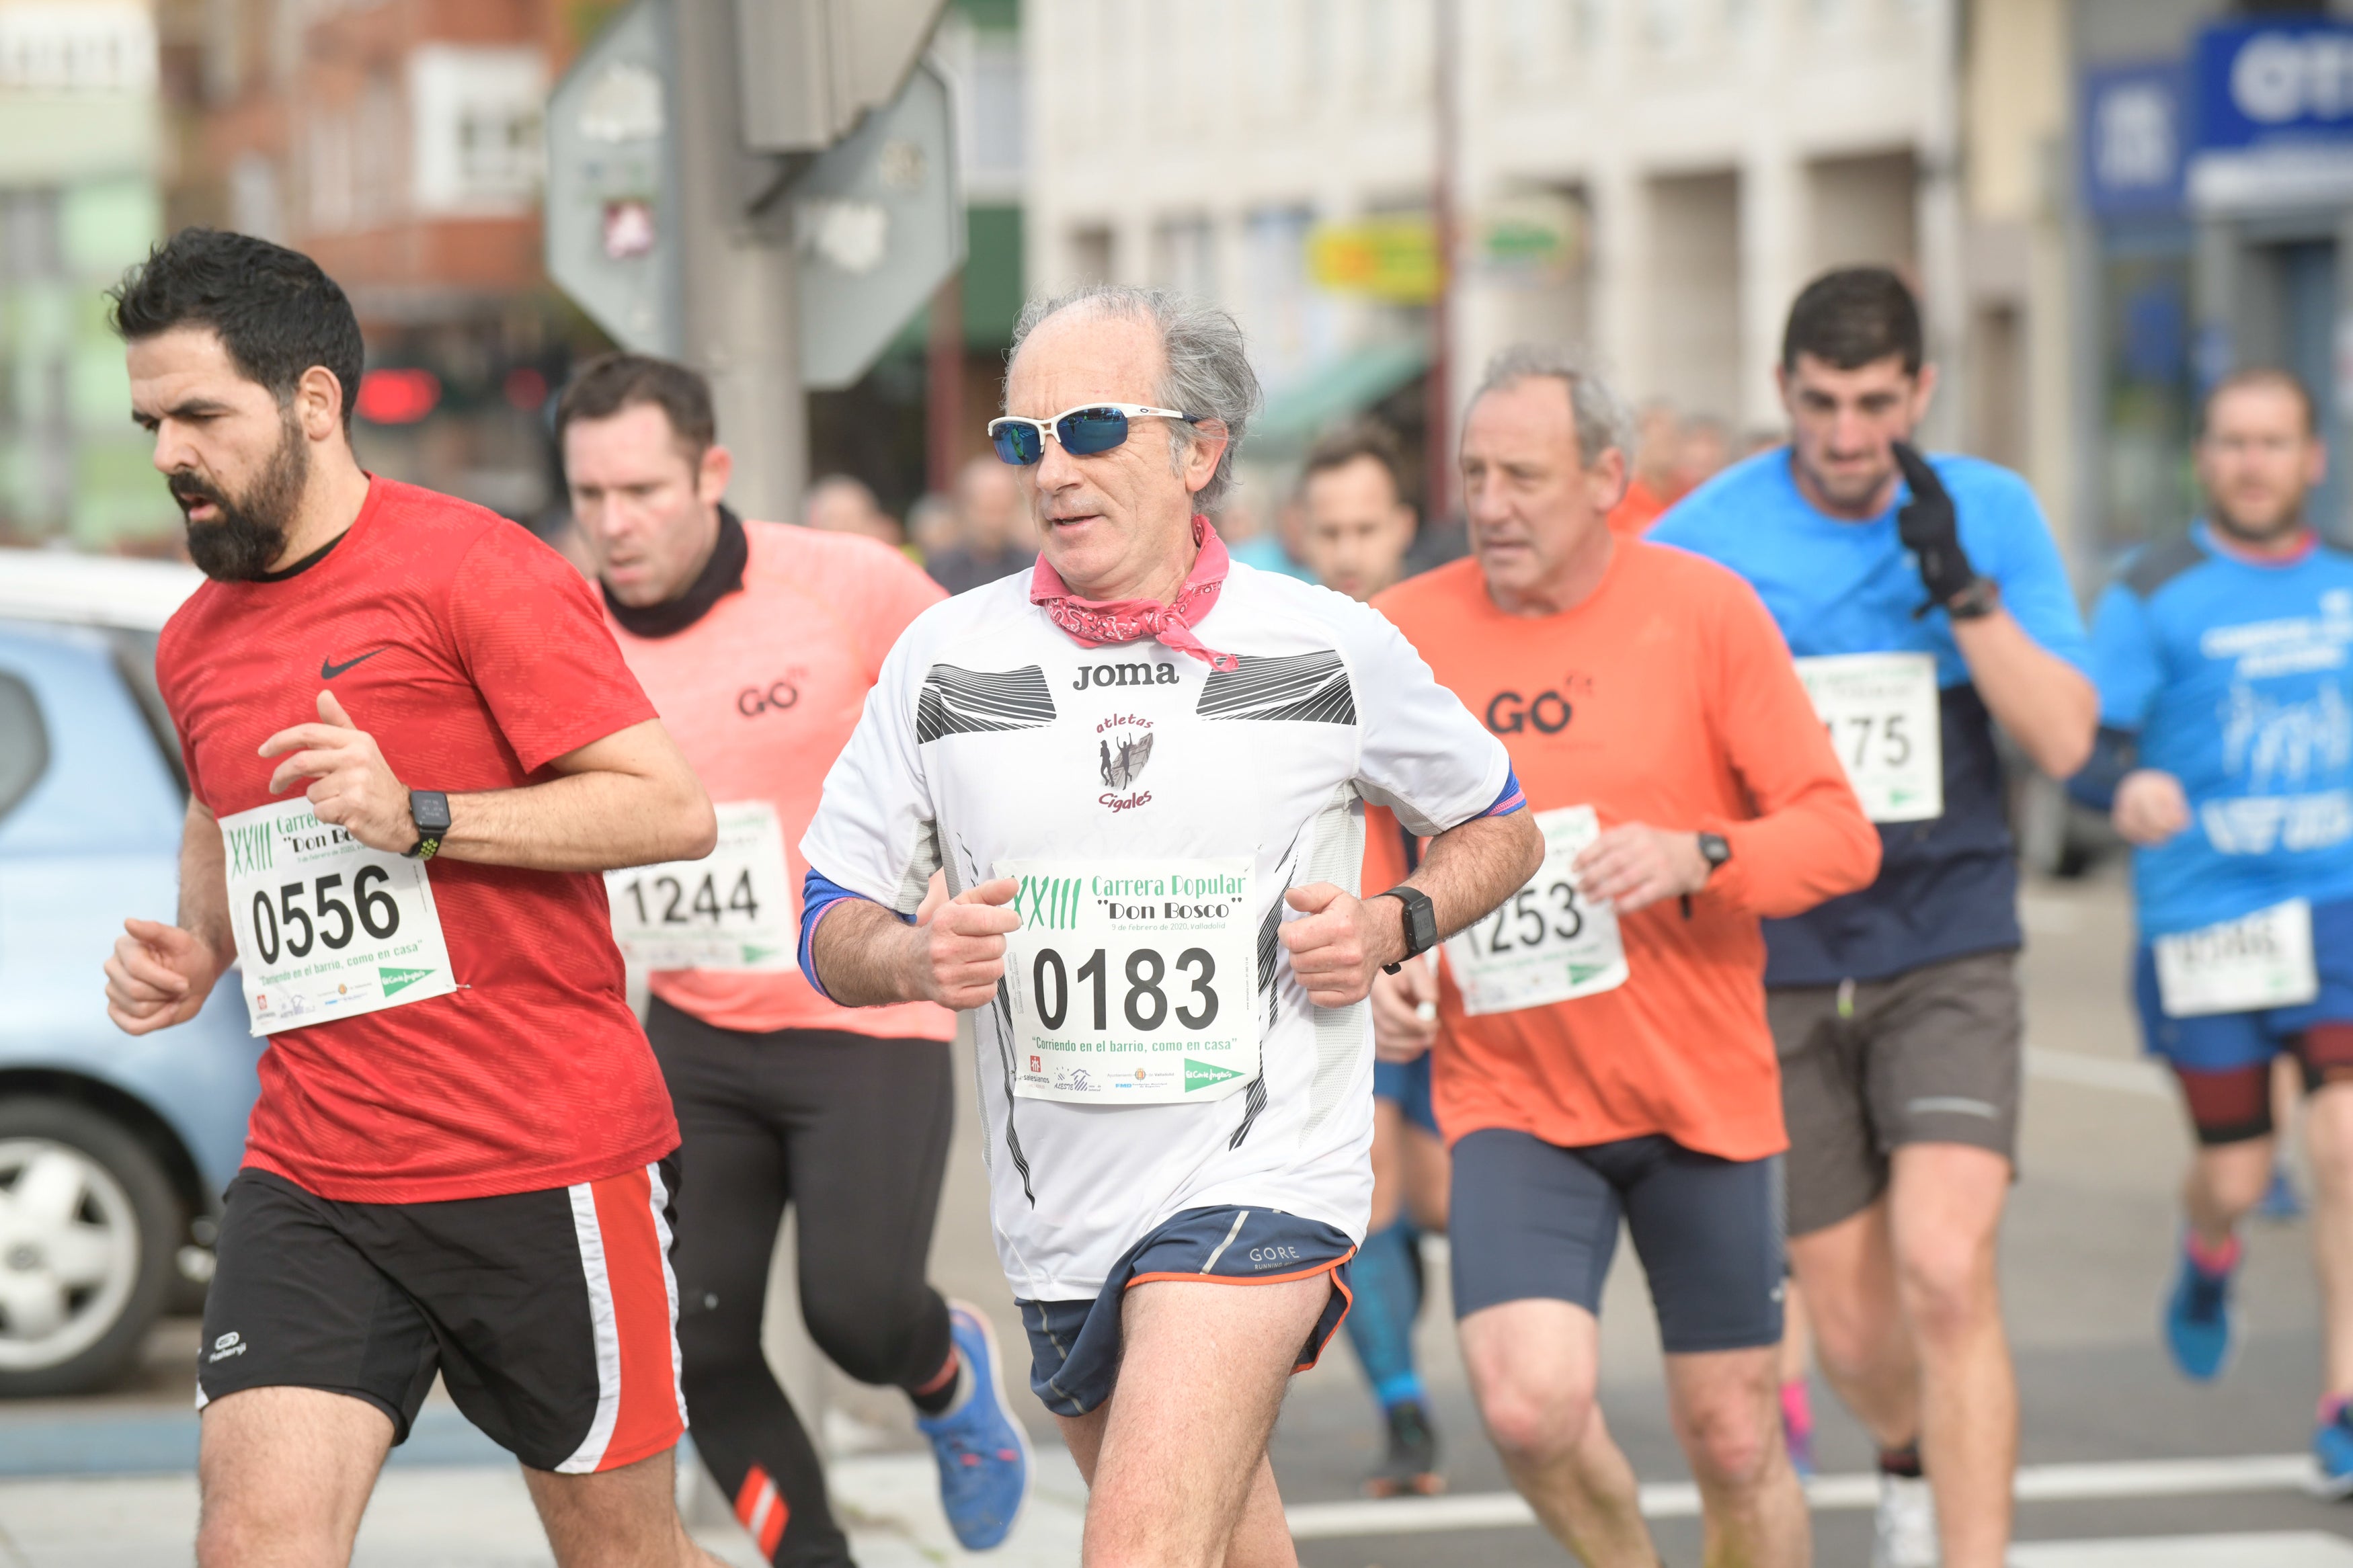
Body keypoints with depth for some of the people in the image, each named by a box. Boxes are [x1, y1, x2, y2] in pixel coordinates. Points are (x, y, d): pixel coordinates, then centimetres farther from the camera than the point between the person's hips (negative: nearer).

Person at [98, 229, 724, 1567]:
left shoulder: (478, 572, -9)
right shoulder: (200, 642, 13)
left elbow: (673, 809, -13)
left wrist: (419, 817, -22)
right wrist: (194, 954, 11)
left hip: (545, 1165, -5)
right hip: (312, 1187, 5)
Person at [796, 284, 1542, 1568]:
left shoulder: (1335, 653, -2)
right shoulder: (945, 659, 2)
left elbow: (1497, 829, 14)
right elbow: (830, 928, 8)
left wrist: (1393, 927, -6)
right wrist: (916, 959, -15)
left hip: (1259, 1183, -4)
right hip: (1054, 1209, 4)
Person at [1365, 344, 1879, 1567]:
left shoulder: (1706, 612, -5)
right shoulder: (1402, 635, 0)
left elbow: (1838, 834, -5)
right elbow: (1361, 827, 16)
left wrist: (1697, 855, -22)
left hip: (1705, 1095, 0)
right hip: (1510, 1101, 0)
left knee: (1734, 1443, 5)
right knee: (1531, 1404, -19)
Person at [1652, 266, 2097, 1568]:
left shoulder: (1994, 517, -1)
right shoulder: (1700, 541, -5)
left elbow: (2062, 739, -8)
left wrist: (1961, 585, -19)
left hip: (1948, 955, 0)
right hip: (1776, 964, 0)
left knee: (1945, 1271, -20)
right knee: (1851, 1333, 7)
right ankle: (1913, 1461, 42)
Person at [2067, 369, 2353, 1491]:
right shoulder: (2153, 596, -3)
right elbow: (2080, 740, -12)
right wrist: (2128, 786, -32)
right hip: (2204, 922, -2)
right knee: (2236, 1176, 6)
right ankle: (2208, 1258, 44)